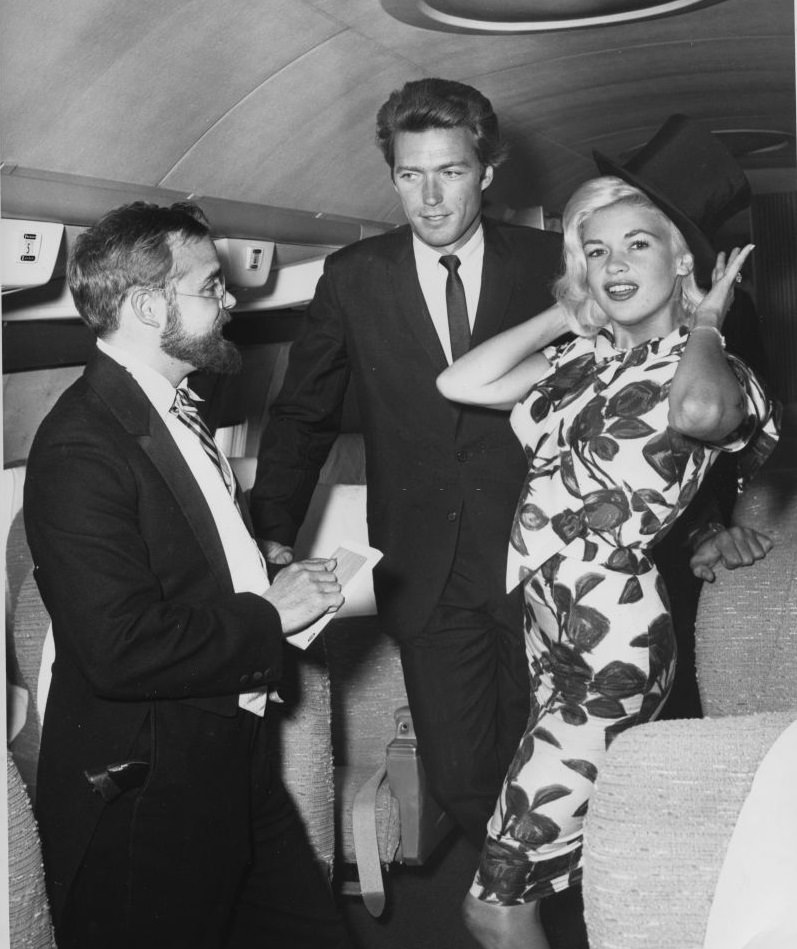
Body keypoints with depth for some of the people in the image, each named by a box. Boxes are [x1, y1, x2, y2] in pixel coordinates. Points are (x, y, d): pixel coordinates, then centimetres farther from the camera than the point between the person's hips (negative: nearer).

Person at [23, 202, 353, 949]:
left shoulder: (172, 410, 10)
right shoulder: (81, 447, -21)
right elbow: (124, 648, -29)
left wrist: (278, 585, 2)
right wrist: (268, 618, -16)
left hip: (229, 761, 9)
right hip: (140, 802, -9)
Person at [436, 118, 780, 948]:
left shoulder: (708, 368, -9)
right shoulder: (583, 359, 9)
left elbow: (698, 411, -34)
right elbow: (460, 384, 2)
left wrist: (704, 320, -14)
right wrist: (563, 316, 7)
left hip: (611, 653, -6)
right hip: (551, 633, 7)